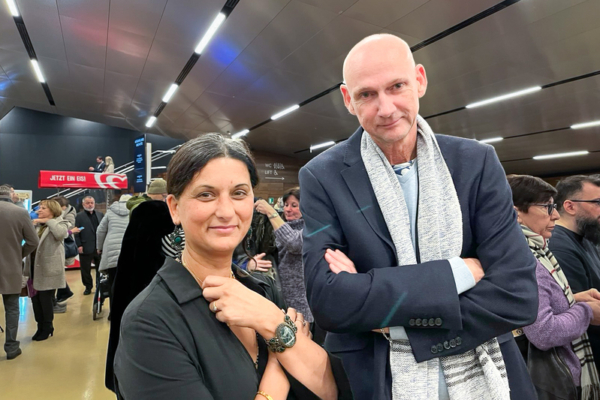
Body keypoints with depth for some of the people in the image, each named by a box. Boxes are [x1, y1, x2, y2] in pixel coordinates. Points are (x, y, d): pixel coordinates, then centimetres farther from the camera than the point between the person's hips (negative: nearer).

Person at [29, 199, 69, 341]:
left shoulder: (59, 223, -4)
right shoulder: (37, 224, 18)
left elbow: (60, 234, -26)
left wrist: (48, 221, -18)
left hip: (48, 268, -7)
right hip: (35, 266, 7)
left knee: (45, 299, 1)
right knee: (35, 298, 11)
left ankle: (47, 328, 18)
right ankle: (40, 327, 25)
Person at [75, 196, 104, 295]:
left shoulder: (100, 215, 9)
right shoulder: (79, 216, -1)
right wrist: (79, 245, -11)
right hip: (86, 248, -2)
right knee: (86, 270, 8)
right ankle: (88, 287, 24)